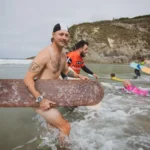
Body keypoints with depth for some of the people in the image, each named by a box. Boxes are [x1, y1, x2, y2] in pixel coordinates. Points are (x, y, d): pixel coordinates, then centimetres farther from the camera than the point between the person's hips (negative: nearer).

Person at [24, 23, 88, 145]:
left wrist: (79, 76, 14)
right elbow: (28, 78, -25)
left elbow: (66, 71, 24)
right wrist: (40, 99, -31)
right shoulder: (45, 55, -24)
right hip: (41, 99, -9)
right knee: (66, 127, -7)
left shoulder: (63, 55, 4)